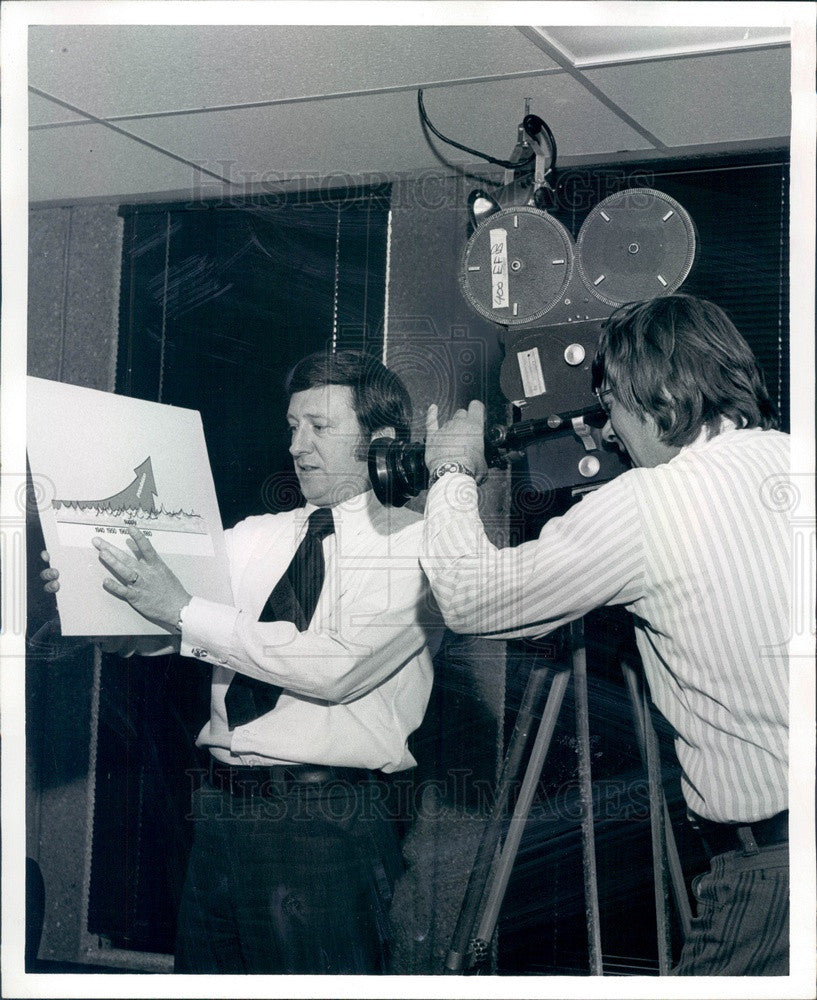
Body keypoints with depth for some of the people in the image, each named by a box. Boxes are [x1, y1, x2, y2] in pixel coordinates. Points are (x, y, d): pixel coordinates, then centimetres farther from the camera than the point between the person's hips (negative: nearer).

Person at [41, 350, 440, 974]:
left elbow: (338, 665, -17)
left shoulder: (414, 543, -4)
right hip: (221, 803, 6)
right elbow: (140, 635, 7)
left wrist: (188, 615, -17)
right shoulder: (255, 538, 14)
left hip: (326, 818, -5)